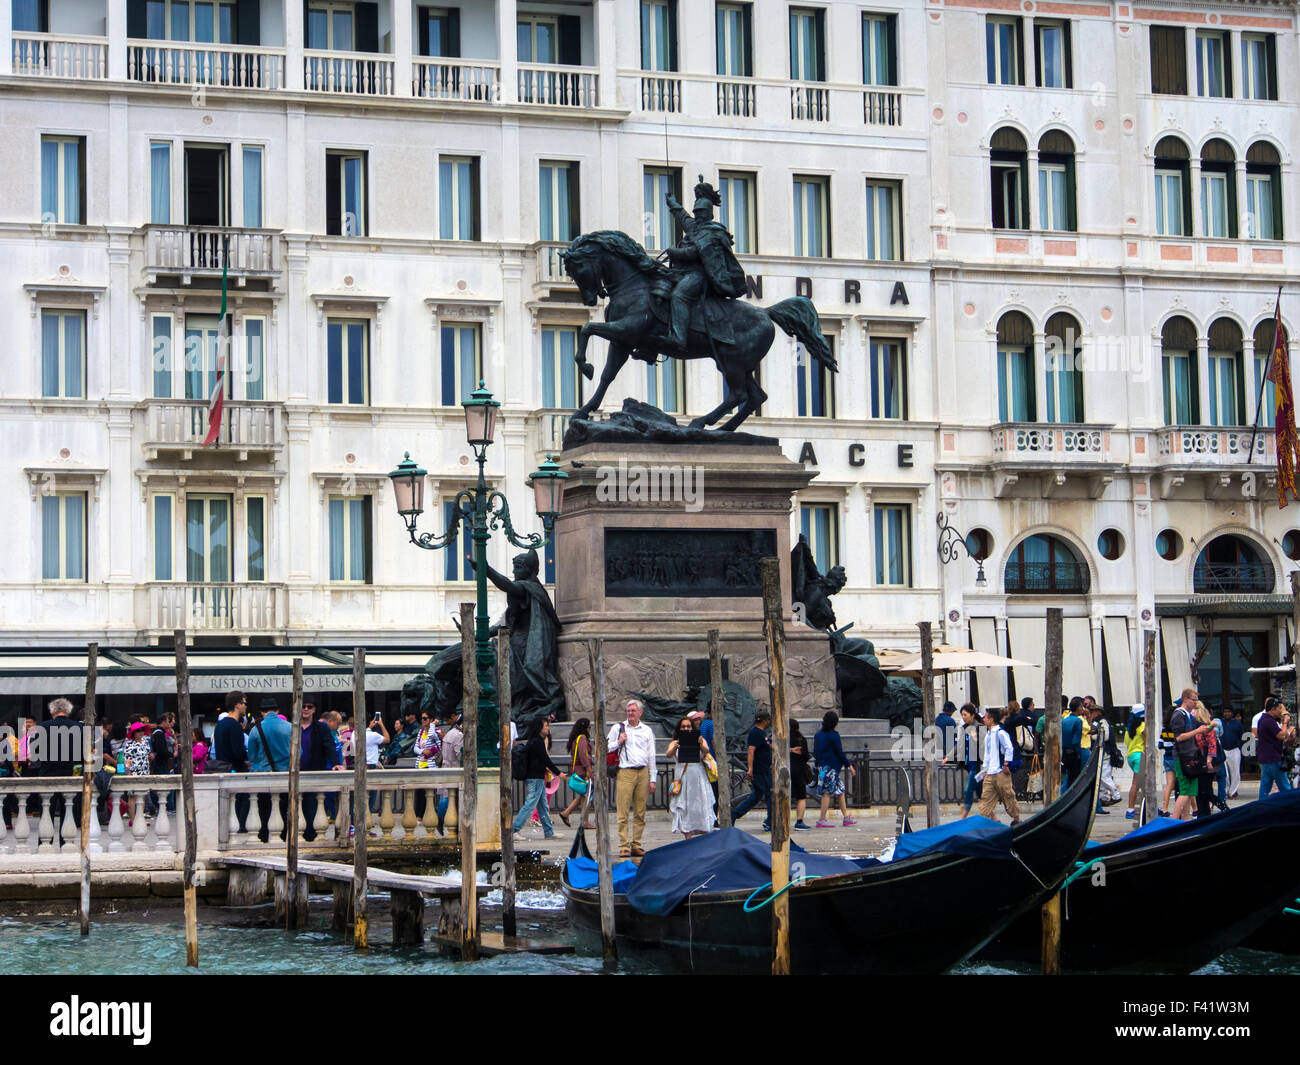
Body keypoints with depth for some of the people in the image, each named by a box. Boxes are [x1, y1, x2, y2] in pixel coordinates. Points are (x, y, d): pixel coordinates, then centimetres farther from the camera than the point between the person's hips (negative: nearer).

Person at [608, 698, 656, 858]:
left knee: (640, 813, 3)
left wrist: (652, 780, 11)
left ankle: (636, 845, 8)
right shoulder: (618, 728, 9)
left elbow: (651, 756, 16)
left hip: (643, 773, 3)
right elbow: (606, 748, 11)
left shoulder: (647, 731, 15)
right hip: (625, 773, -3)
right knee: (623, 813, -7)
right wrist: (619, 742, -7)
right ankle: (624, 847, -7)